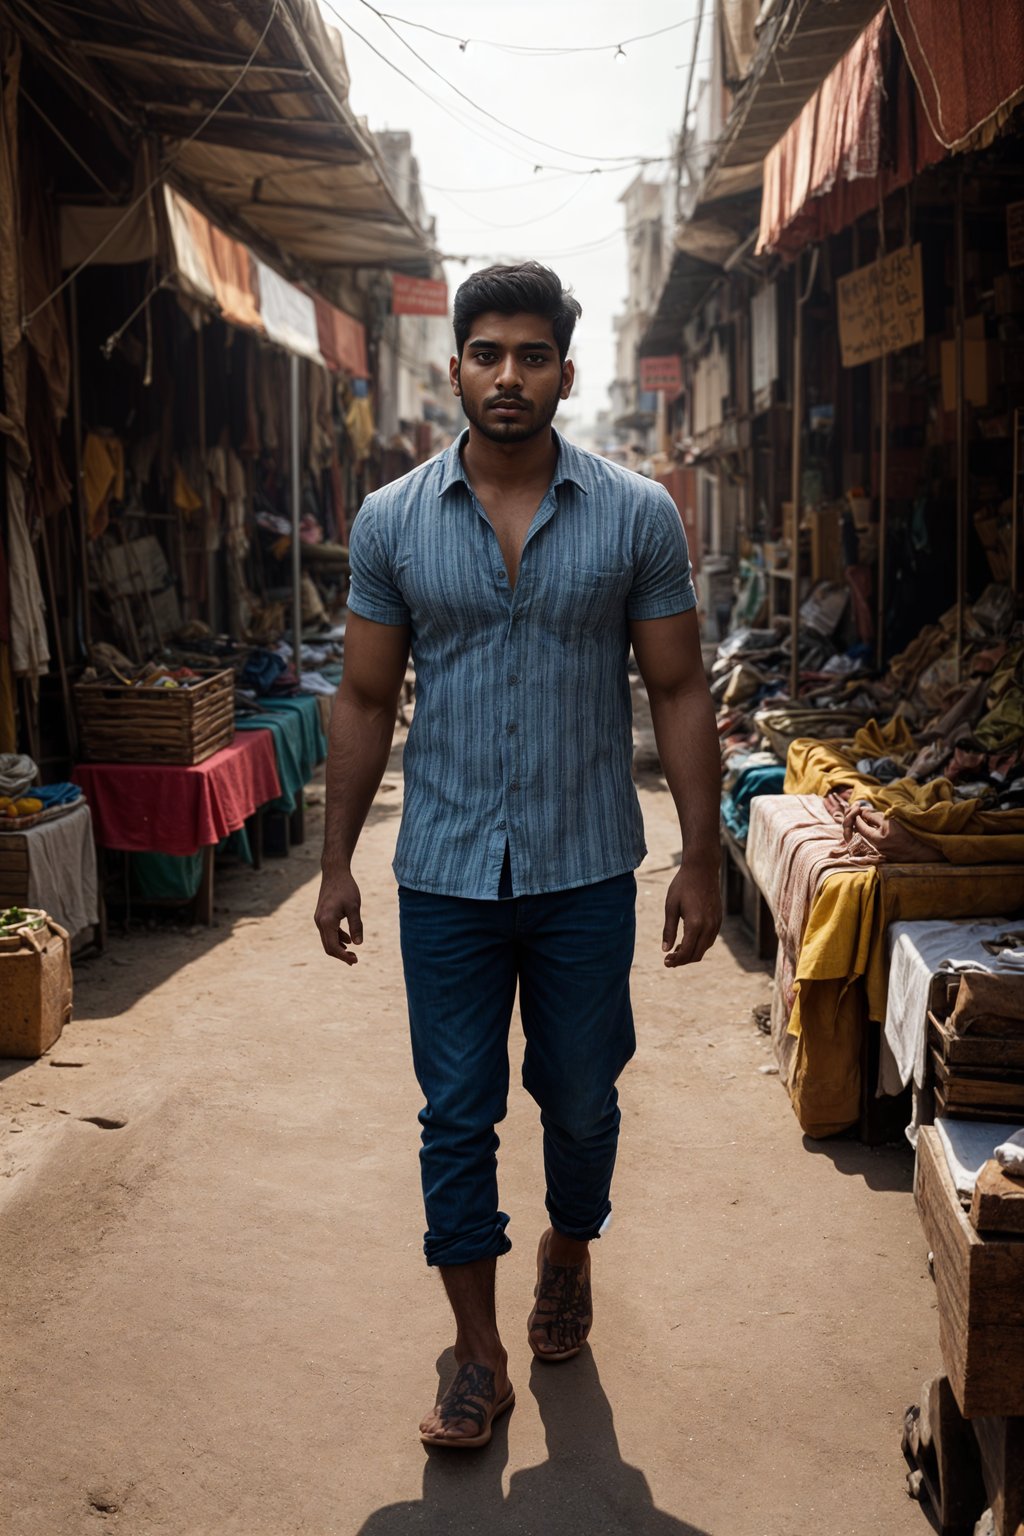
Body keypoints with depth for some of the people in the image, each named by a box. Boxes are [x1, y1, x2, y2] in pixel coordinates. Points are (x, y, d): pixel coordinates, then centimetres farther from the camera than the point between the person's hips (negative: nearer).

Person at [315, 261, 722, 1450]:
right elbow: (365, 701, 4)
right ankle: (478, 1356, 22)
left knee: (580, 1100, 15)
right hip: (445, 874, 1)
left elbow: (679, 692, -1)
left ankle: (568, 1252, 45)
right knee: (457, 1115, 6)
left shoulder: (638, 515, -4)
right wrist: (337, 861, 3)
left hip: (585, 872, 0)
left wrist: (700, 858, -4)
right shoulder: (390, 521, -1)